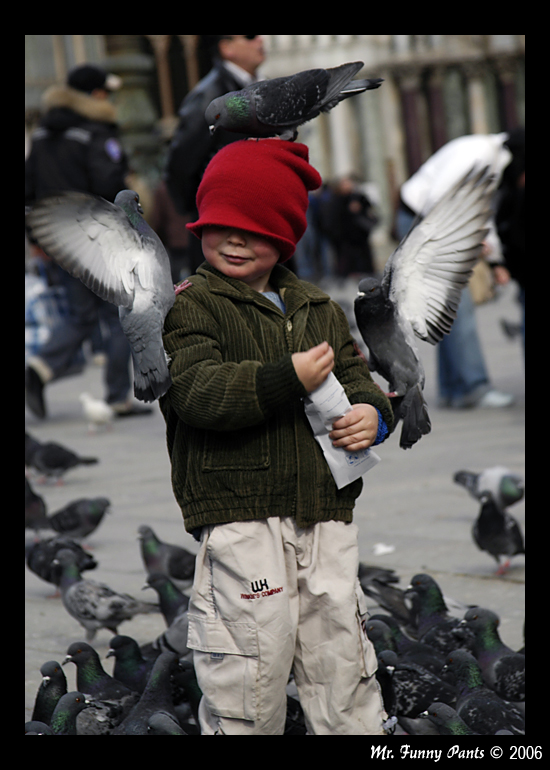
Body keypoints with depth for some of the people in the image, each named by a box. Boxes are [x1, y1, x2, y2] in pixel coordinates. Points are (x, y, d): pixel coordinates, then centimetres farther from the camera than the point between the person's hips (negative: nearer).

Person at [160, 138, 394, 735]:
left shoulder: (320, 310, 17)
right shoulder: (191, 307, -2)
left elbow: (358, 379, 21)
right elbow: (195, 390, -16)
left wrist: (372, 414, -3)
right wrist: (288, 379, -21)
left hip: (324, 514, 5)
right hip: (239, 514, -5)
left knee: (341, 658, 8)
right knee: (249, 672, -5)